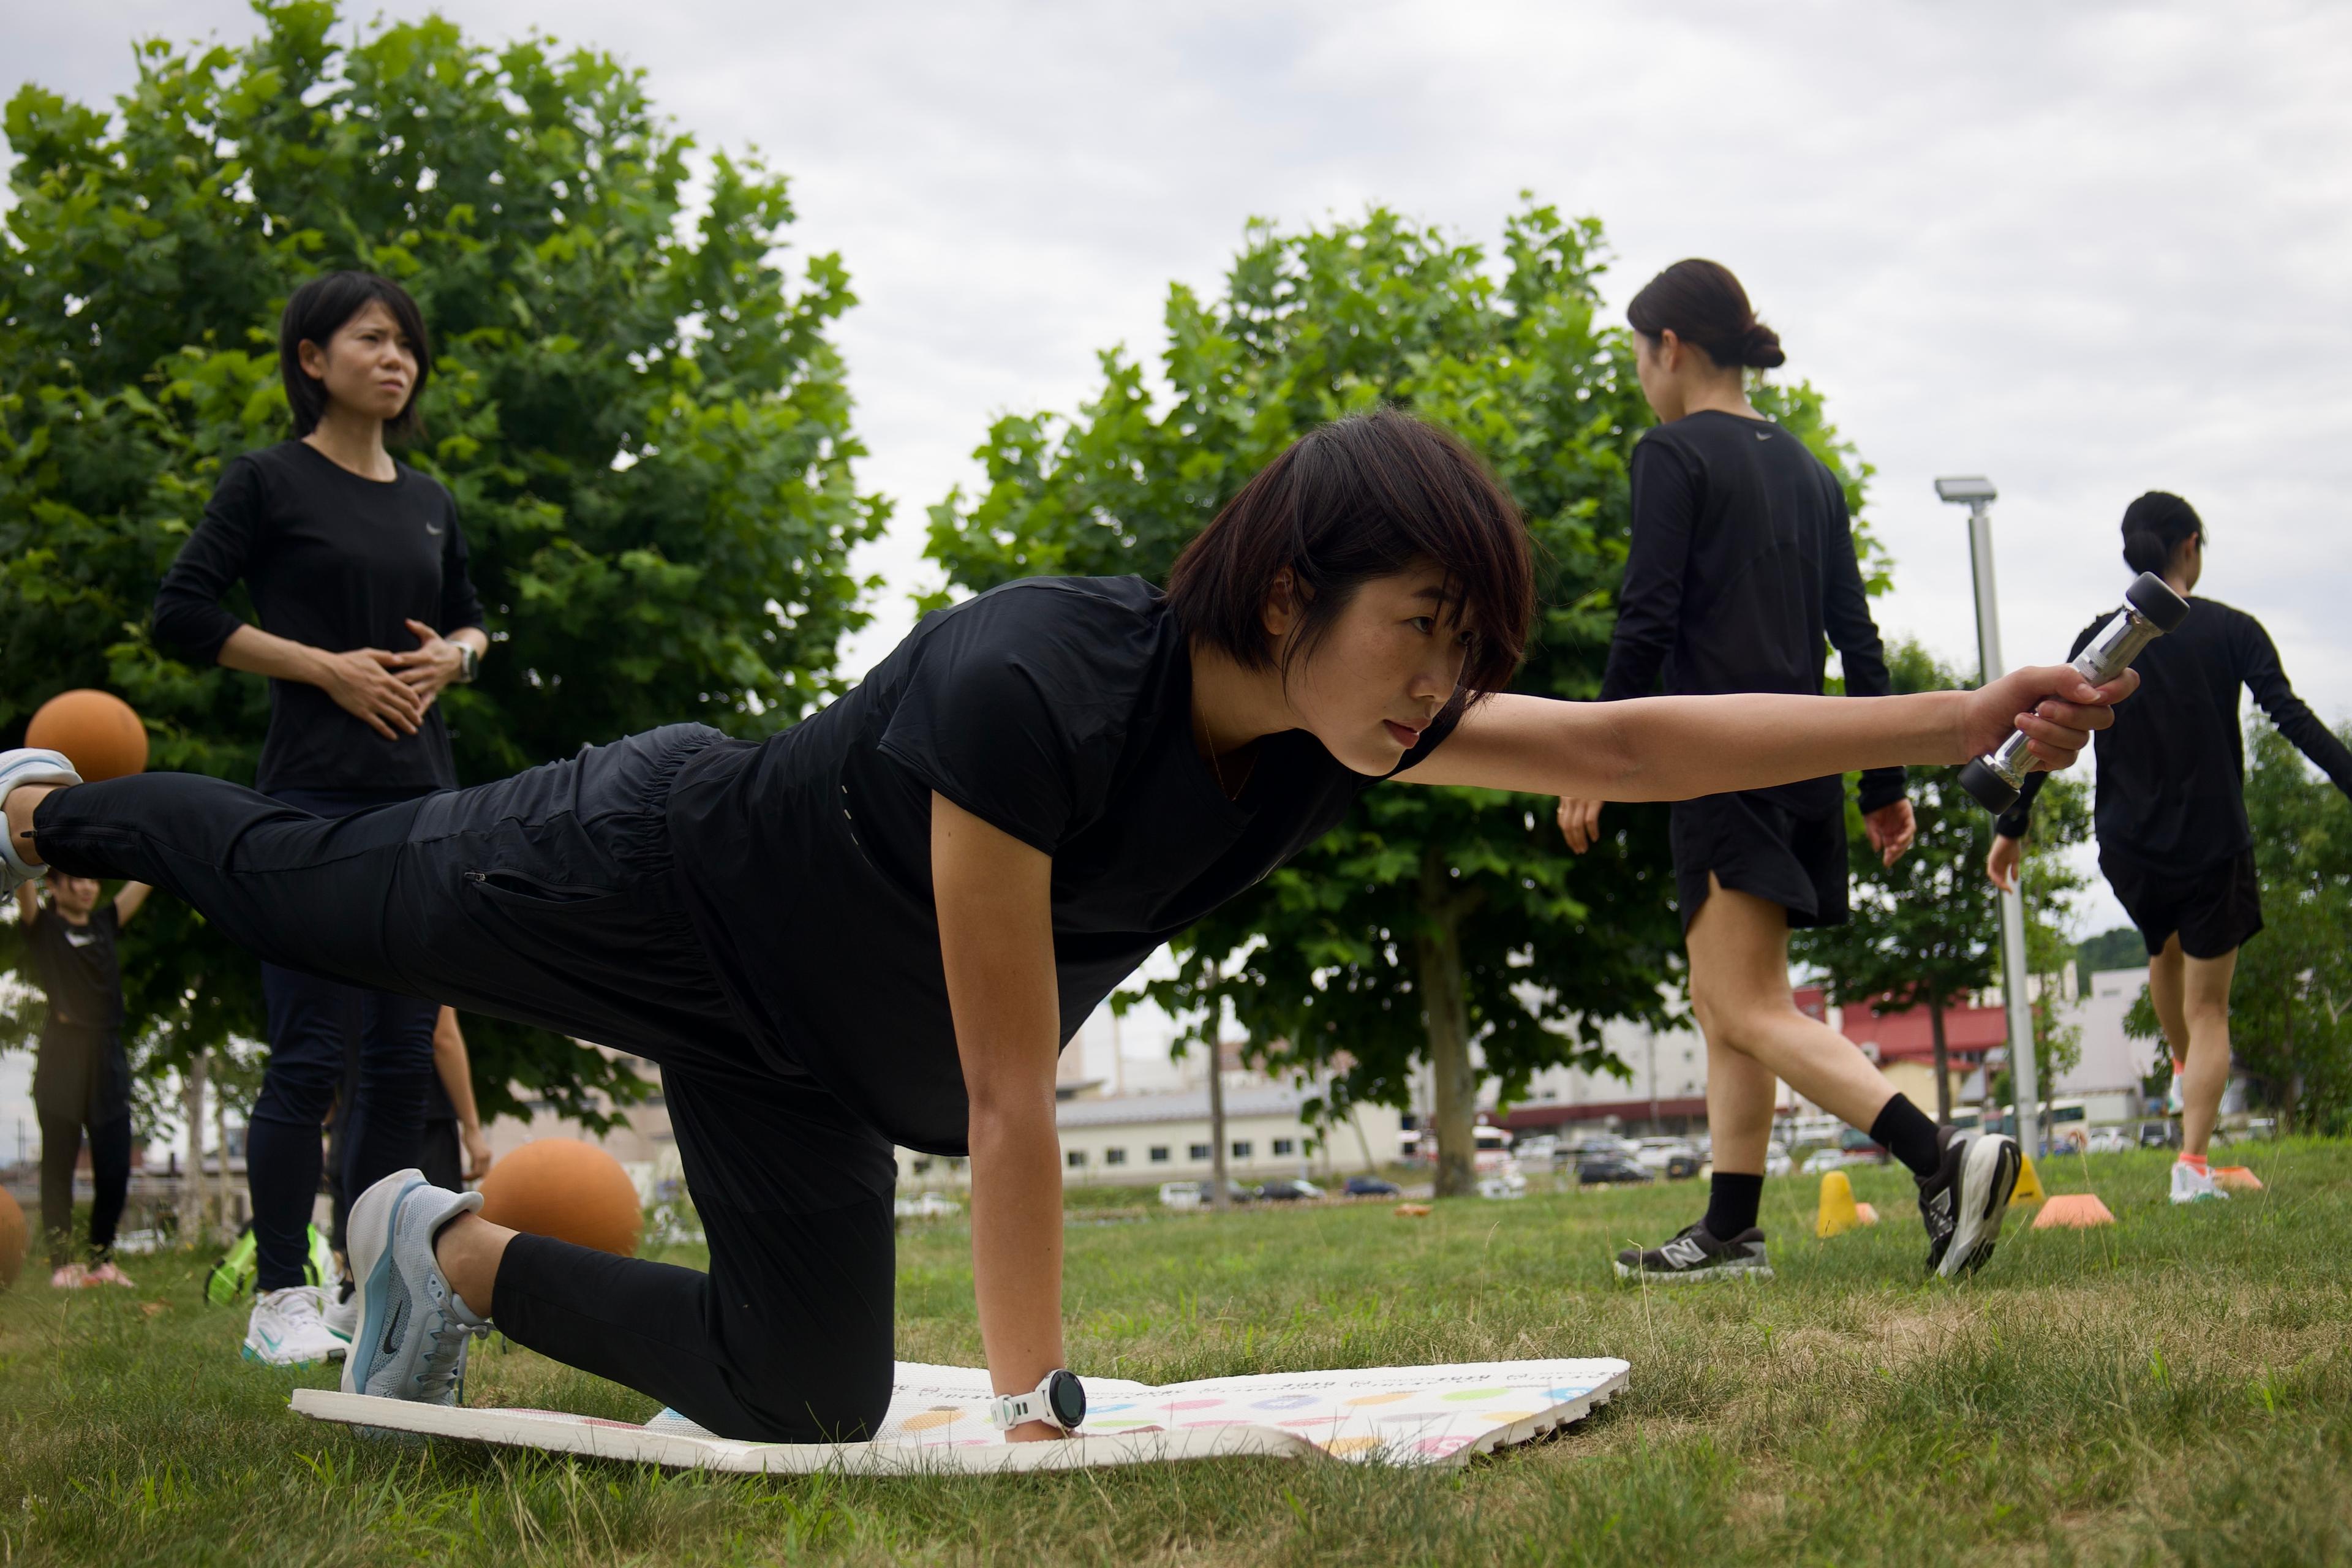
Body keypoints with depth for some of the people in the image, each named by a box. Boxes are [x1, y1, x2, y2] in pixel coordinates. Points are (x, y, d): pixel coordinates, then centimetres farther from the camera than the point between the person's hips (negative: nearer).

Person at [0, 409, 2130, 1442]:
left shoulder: (1337, 733, -19)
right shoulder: (1026, 693, -41)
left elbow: (1639, 742, -19)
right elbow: (1011, 1101, -37)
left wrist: (1969, 719, -24)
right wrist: (1035, 1417, -32)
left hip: (800, 1047, 7)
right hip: (653, 879, -6)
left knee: (802, 1395, 7)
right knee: (312, 890, 18)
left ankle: (449, 1259, 27)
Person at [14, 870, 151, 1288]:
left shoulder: (105, 924, 15)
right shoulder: (42, 927, 3)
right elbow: (23, 880, -11)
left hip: (108, 1059, 4)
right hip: (62, 1058, -4)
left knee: (115, 1168, 3)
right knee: (59, 1165, -2)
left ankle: (101, 1259, 12)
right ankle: (62, 1262, 0)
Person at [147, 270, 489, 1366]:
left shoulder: (429, 503, 15)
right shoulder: (268, 481, -1)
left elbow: (470, 619, 26)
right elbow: (180, 615, -6)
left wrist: (449, 657, 2)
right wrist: (329, 667, -12)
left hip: (420, 794, 6)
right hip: (314, 794, -6)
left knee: (404, 1053, 7)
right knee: (308, 1054, -8)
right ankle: (280, 1303, -1)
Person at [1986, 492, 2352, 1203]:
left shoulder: (2099, 640, 0)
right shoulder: (2231, 631, -4)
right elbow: (2292, 717, -13)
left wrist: (2012, 827, 4)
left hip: (2130, 850, 2)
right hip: (2214, 845, -2)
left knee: (2165, 949, 34)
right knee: (2208, 1006, 4)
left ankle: (2184, 1067, 49)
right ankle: (2193, 1163, -5)